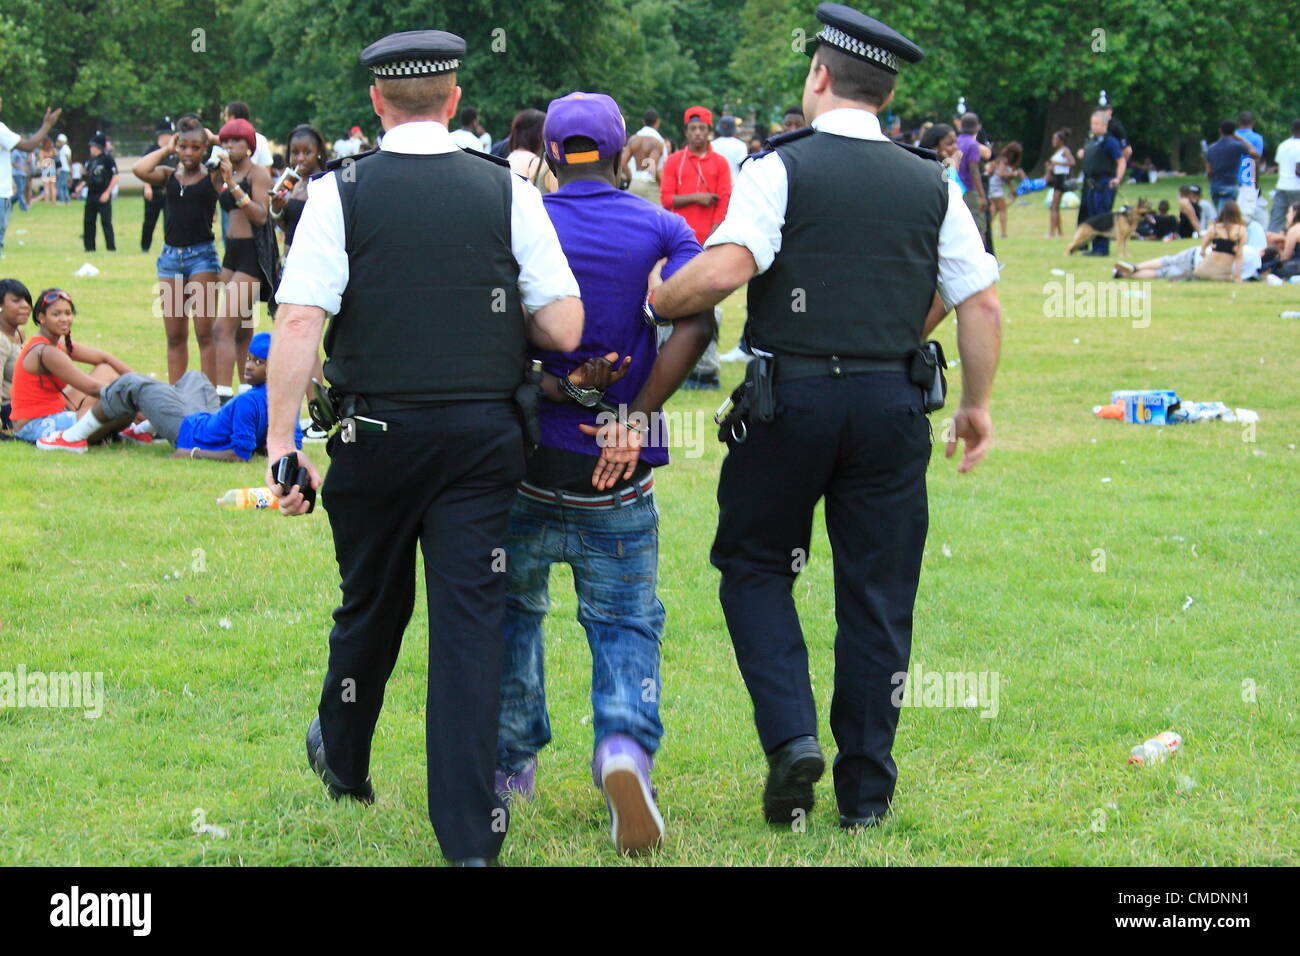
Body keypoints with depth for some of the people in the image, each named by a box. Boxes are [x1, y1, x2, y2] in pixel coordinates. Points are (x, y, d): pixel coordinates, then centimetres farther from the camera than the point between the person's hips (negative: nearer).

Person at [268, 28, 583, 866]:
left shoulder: (340, 194, -4)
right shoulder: (509, 193, -1)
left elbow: (298, 325, -13)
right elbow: (565, 331, -5)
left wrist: (281, 442, -12)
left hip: (375, 435, 0)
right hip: (484, 437, 0)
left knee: (372, 606, 20)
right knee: (471, 621, 0)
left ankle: (343, 760, 43)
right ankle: (470, 835, -3)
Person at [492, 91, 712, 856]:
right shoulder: (663, 231, 1)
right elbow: (697, 322, -16)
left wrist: (557, 389, -13)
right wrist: (635, 420, -18)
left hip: (525, 454, 1)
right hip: (619, 475, -1)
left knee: (512, 609, 20)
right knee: (626, 621, 7)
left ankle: (512, 764, 27)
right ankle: (625, 746, -19)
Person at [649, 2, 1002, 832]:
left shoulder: (782, 169, -6)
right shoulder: (931, 187, 6)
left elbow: (725, 269, -19)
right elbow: (982, 304, 5)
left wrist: (657, 300, -1)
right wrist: (977, 404, 16)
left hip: (790, 398, -3)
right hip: (892, 405, 3)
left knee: (755, 567, 14)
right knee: (877, 593, 8)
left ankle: (791, 733, -5)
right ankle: (866, 793, 12)